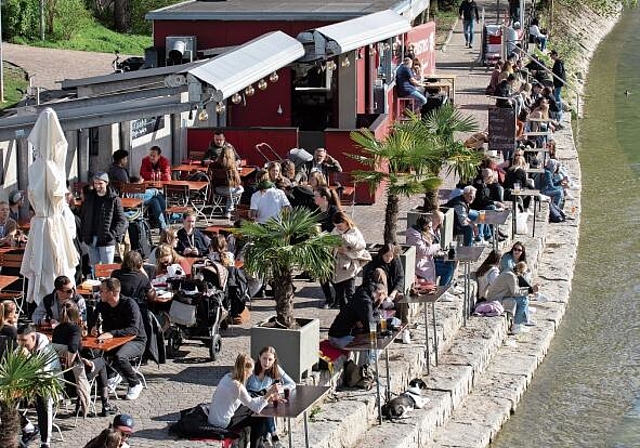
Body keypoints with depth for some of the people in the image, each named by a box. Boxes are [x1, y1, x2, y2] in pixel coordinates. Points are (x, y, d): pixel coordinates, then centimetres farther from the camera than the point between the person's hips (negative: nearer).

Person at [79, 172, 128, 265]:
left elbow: (122, 220, -7)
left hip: (106, 241, -5)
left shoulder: (114, 199, -7)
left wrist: (112, 234, -18)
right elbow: (82, 216, 15)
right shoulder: (89, 197, 8)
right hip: (90, 240, 5)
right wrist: (83, 235, 8)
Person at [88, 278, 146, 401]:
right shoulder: (102, 304, -1)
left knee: (119, 357, -36)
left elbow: (134, 330, -30)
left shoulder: (129, 304, -20)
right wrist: (93, 329, -18)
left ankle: (135, 384, -10)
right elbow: (92, 322, 8)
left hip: (135, 341, -6)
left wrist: (112, 333, -42)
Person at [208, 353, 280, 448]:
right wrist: (269, 393, -16)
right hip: (223, 424, -9)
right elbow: (256, 408, -20)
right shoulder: (237, 386, -26)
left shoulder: (228, 377, 1)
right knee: (260, 418, 6)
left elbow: (248, 400, 11)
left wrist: (268, 398, 7)